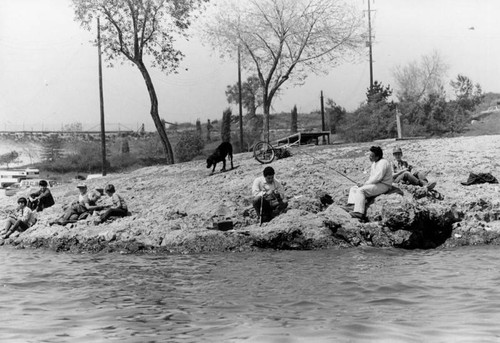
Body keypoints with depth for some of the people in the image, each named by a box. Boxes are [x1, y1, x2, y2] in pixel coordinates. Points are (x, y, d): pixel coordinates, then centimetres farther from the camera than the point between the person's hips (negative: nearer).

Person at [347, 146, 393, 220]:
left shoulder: (383, 162, -16)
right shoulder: (374, 163, 17)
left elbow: (377, 177, -24)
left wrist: (366, 184, -15)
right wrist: (366, 183, 5)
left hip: (383, 185, -11)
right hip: (375, 184, 11)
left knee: (360, 190, -27)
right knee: (353, 189, 3)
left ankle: (359, 212, -36)